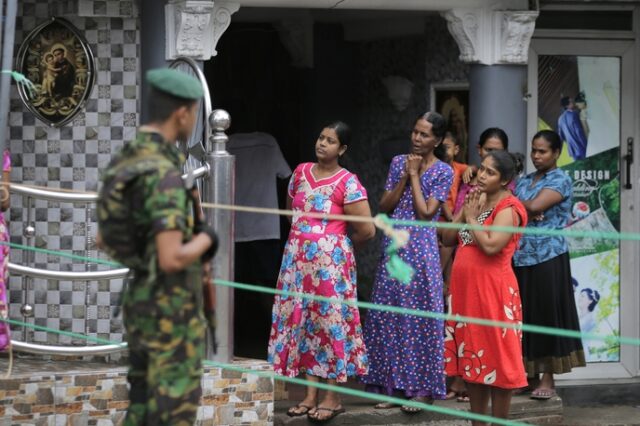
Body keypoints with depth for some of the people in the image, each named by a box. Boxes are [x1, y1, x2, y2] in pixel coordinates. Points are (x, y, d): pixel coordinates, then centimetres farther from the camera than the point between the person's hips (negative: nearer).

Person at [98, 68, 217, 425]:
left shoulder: (126, 161, 6)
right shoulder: (163, 175, -25)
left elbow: (104, 238, 17)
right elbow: (171, 259, -32)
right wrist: (205, 240, -9)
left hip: (142, 304, 9)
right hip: (171, 312, -9)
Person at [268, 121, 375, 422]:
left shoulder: (347, 182, -12)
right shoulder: (300, 172, 7)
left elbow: (367, 229, -13)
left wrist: (339, 245, 3)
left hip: (330, 262, -6)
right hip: (299, 260, 6)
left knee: (330, 321, -2)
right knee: (303, 321, 7)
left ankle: (333, 398, 5)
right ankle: (310, 395, 13)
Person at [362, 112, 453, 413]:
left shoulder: (443, 172, -3)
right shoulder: (399, 162, 10)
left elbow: (426, 212, -11)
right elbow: (385, 206, 5)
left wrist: (415, 175, -7)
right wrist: (405, 177, -5)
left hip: (421, 250, -5)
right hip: (393, 248, 5)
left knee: (419, 316, -2)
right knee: (389, 316, 5)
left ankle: (422, 387, 5)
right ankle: (394, 385, 13)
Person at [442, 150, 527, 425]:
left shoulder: (508, 207, -10)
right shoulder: (475, 201, 15)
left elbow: (491, 246, -24)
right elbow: (447, 239, 15)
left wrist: (472, 218, -11)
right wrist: (464, 213, 0)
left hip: (492, 291, -8)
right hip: (465, 288, 9)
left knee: (495, 359, -3)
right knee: (471, 358, 11)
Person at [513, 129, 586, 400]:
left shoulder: (560, 180, -4)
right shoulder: (524, 181, 16)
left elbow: (534, 206, -17)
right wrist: (528, 213, -12)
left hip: (548, 257, -6)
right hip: (521, 257, 6)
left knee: (548, 314, -3)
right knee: (525, 314, 6)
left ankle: (548, 379, 1)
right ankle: (530, 373, 15)